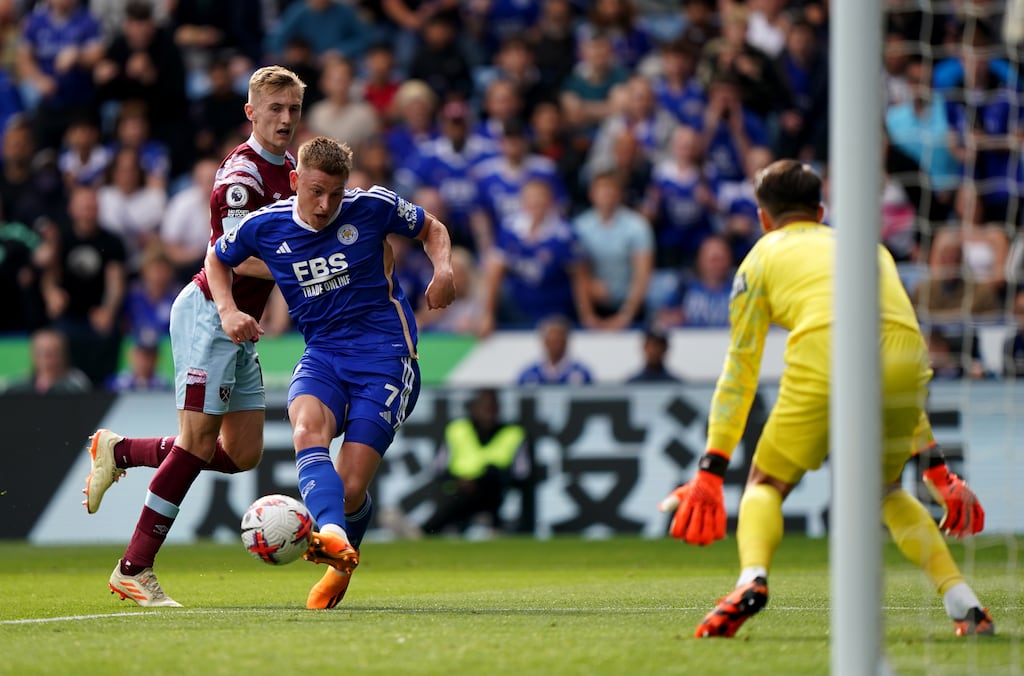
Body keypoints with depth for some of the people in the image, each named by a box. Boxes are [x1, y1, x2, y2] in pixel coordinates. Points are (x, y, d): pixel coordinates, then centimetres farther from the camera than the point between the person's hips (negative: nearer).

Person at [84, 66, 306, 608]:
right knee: (198, 442, -13)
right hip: (209, 314, -9)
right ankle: (134, 569, -8)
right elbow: (236, 257, -26)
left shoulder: (287, 171, 12)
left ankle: (120, 451, 20)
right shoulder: (242, 174, -17)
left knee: (243, 453, 6)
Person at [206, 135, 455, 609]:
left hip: (384, 356, -2)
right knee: (307, 429, -34)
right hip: (321, 354, 2)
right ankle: (332, 535, -57)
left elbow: (432, 229, 12)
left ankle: (342, 564, 25)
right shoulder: (264, 227, -1)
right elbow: (217, 259, 19)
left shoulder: (372, 207, -6)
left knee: (350, 490, -9)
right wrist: (227, 310, 2)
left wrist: (443, 269, -9)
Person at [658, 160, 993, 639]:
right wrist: (933, 461, 41)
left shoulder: (764, 256, 25)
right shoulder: (873, 248, 36)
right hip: (905, 359, 4)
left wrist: (712, 467, 24)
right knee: (885, 490, 27)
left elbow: (739, 370, 23)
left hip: (825, 357, -4)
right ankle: (963, 603, 13)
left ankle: (752, 578, -15)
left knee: (767, 484, 15)